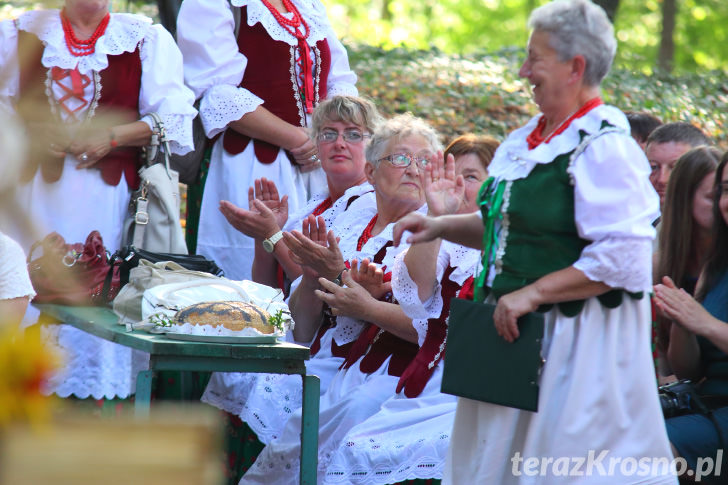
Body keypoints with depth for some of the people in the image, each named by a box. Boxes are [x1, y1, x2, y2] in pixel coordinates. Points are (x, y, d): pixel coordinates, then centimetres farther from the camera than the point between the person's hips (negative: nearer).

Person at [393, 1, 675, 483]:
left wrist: (533, 292, -22)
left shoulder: (604, 146, -18)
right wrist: (441, 226, 11)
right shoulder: (531, 138, 10)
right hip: (514, 333, 9)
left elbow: (621, 258, -24)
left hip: (573, 341, -9)